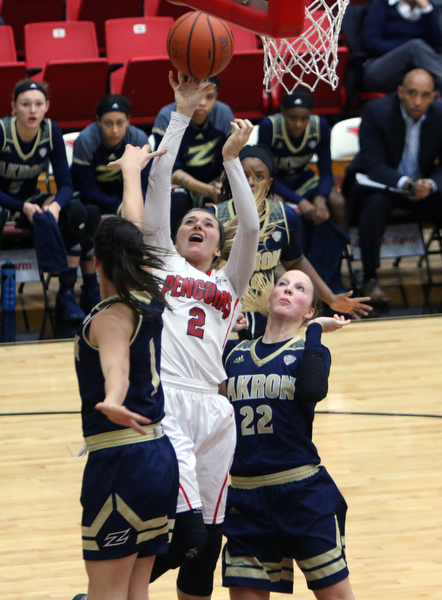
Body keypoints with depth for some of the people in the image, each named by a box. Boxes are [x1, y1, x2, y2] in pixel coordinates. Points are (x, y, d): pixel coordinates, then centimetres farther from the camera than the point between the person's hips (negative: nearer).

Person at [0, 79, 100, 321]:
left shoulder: (51, 132, -9)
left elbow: (65, 185, -9)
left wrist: (55, 205, -32)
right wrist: (25, 208, -35)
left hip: (30, 200, 4)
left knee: (76, 212, -25)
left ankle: (67, 294, -18)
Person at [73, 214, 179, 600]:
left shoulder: (111, 316, -15)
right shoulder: (148, 299, 8)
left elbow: (116, 365, -36)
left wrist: (113, 402, -53)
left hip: (121, 459, -9)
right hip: (158, 451, 9)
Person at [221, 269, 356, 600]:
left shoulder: (309, 351, -2)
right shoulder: (237, 353, 11)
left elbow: (312, 390, -23)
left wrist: (315, 330, -14)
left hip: (303, 494, -3)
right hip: (245, 496, 3)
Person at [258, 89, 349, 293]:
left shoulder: (320, 126, -13)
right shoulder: (269, 127, -23)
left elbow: (326, 173, -9)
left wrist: (320, 199, -31)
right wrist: (299, 201, -35)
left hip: (301, 179, 4)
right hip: (272, 185, -4)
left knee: (338, 203, -25)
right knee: (300, 215, -36)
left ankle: (330, 281, -19)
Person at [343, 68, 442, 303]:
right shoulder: (376, 112, -18)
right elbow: (374, 166, -23)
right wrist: (405, 184, -42)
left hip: (421, 188, 4)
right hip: (377, 184, -4)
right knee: (376, 203, -38)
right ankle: (370, 279, -27)